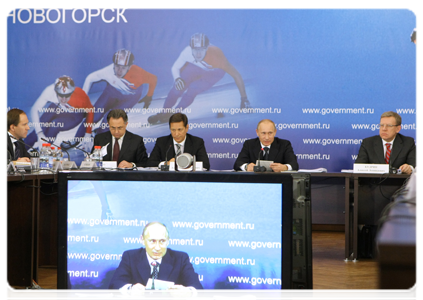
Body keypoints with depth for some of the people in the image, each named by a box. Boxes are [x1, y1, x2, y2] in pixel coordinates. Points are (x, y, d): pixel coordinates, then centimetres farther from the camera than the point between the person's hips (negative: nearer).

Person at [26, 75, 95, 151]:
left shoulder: (81, 97, -40)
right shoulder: (50, 90, -37)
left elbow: (90, 111, -19)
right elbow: (34, 110, -33)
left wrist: (88, 135, -17)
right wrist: (40, 134, -40)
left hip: (75, 115, -2)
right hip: (57, 107, 2)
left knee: (54, 126, -26)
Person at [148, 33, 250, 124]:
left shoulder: (216, 56, -42)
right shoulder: (187, 52, -34)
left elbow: (236, 75, -34)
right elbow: (175, 68, -16)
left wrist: (244, 98, -33)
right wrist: (177, 78, -39)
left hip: (214, 72, -2)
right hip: (195, 67, 2)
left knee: (193, 89, -22)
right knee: (177, 88, -13)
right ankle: (164, 113, 6)